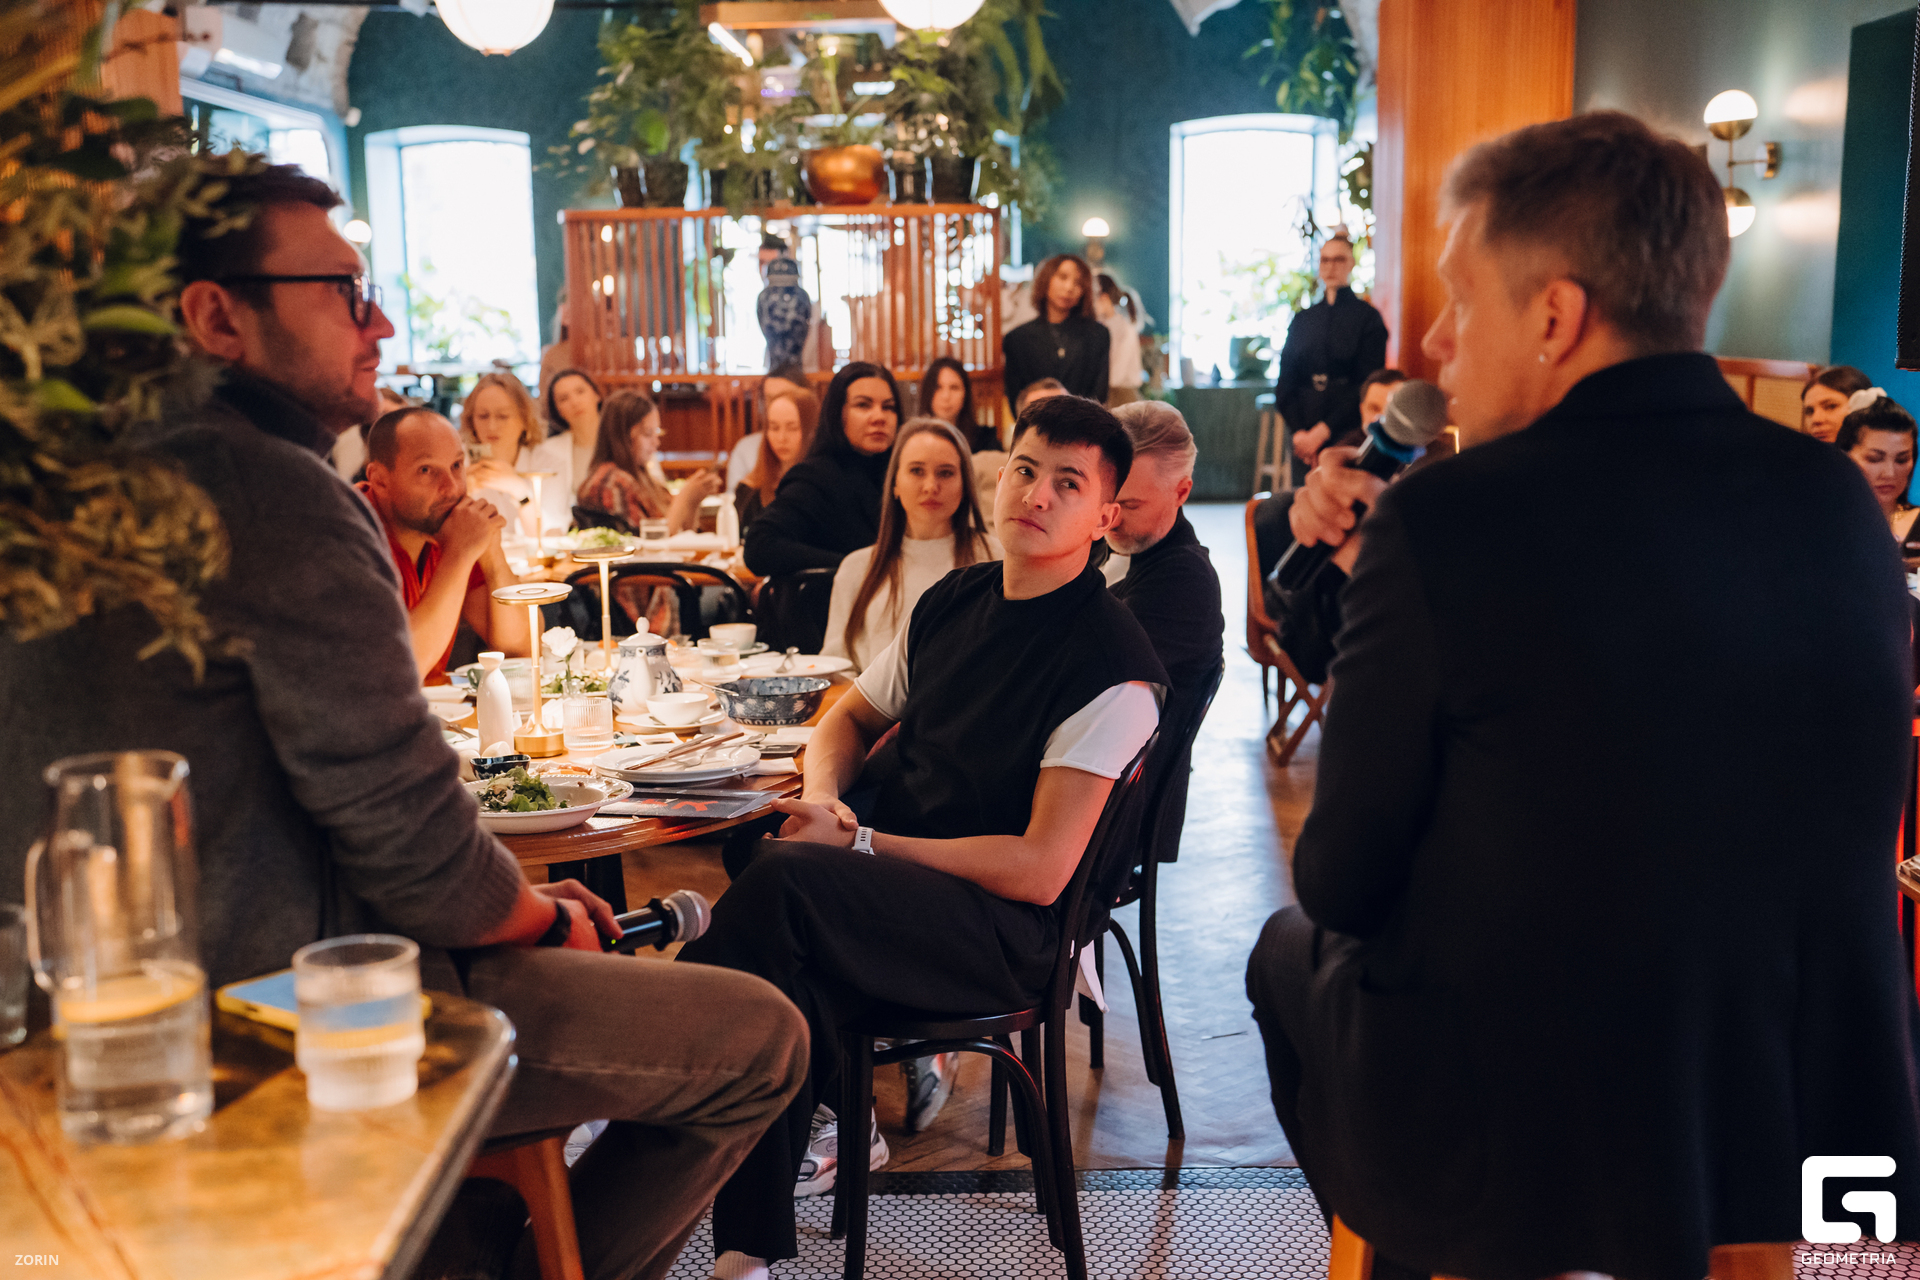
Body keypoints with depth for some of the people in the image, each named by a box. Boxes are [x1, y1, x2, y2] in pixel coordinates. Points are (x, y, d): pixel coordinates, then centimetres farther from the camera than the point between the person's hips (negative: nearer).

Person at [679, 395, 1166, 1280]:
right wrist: (823, 794, 1)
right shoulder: (951, 602, 11)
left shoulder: (1113, 669, -11)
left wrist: (862, 845, -14)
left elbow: (1038, 870, -15)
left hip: (1008, 930, -6)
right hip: (885, 897, 6)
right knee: (797, 969, -27)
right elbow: (851, 716, 25)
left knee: (782, 878, -31)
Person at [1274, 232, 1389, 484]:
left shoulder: (1367, 317, 2)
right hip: (1305, 437, 4)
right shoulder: (1302, 320, 14)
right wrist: (1298, 430, -6)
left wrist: (1324, 430, -12)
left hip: (1348, 433, -4)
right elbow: (1285, 383, 10)